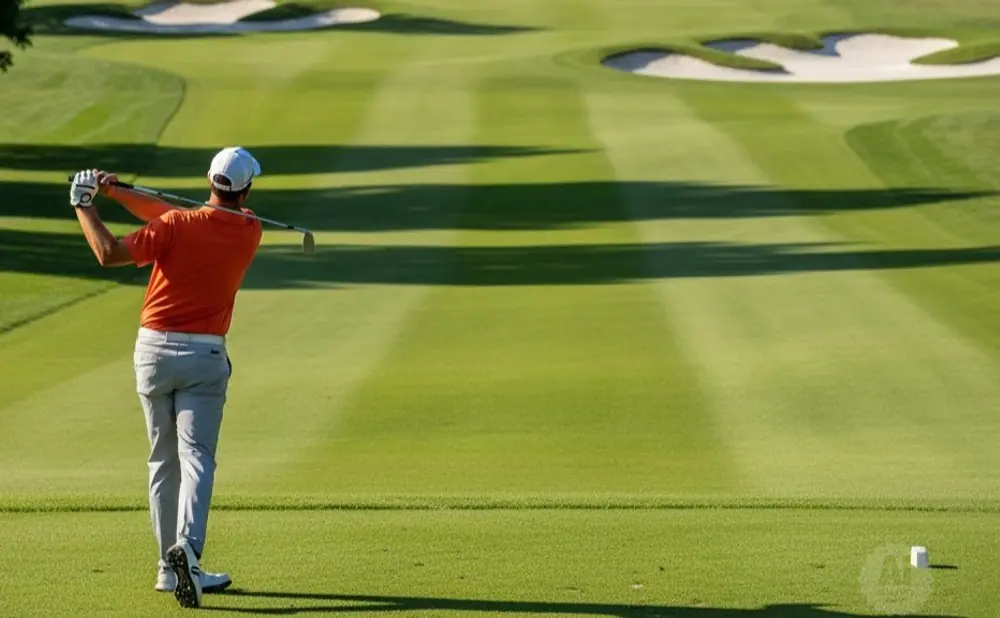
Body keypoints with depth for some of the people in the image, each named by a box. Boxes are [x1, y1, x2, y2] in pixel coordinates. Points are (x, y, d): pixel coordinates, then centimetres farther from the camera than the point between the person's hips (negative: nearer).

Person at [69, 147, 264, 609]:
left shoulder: (177, 225, -9)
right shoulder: (249, 232, 1)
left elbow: (109, 254, -16)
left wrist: (84, 207, -3)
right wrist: (117, 192, 6)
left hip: (154, 349, 1)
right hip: (205, 355, 0)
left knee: (163, 461, 11)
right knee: (196, 458, -6)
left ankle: (170, 568, 13)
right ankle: (186, 545, -31)